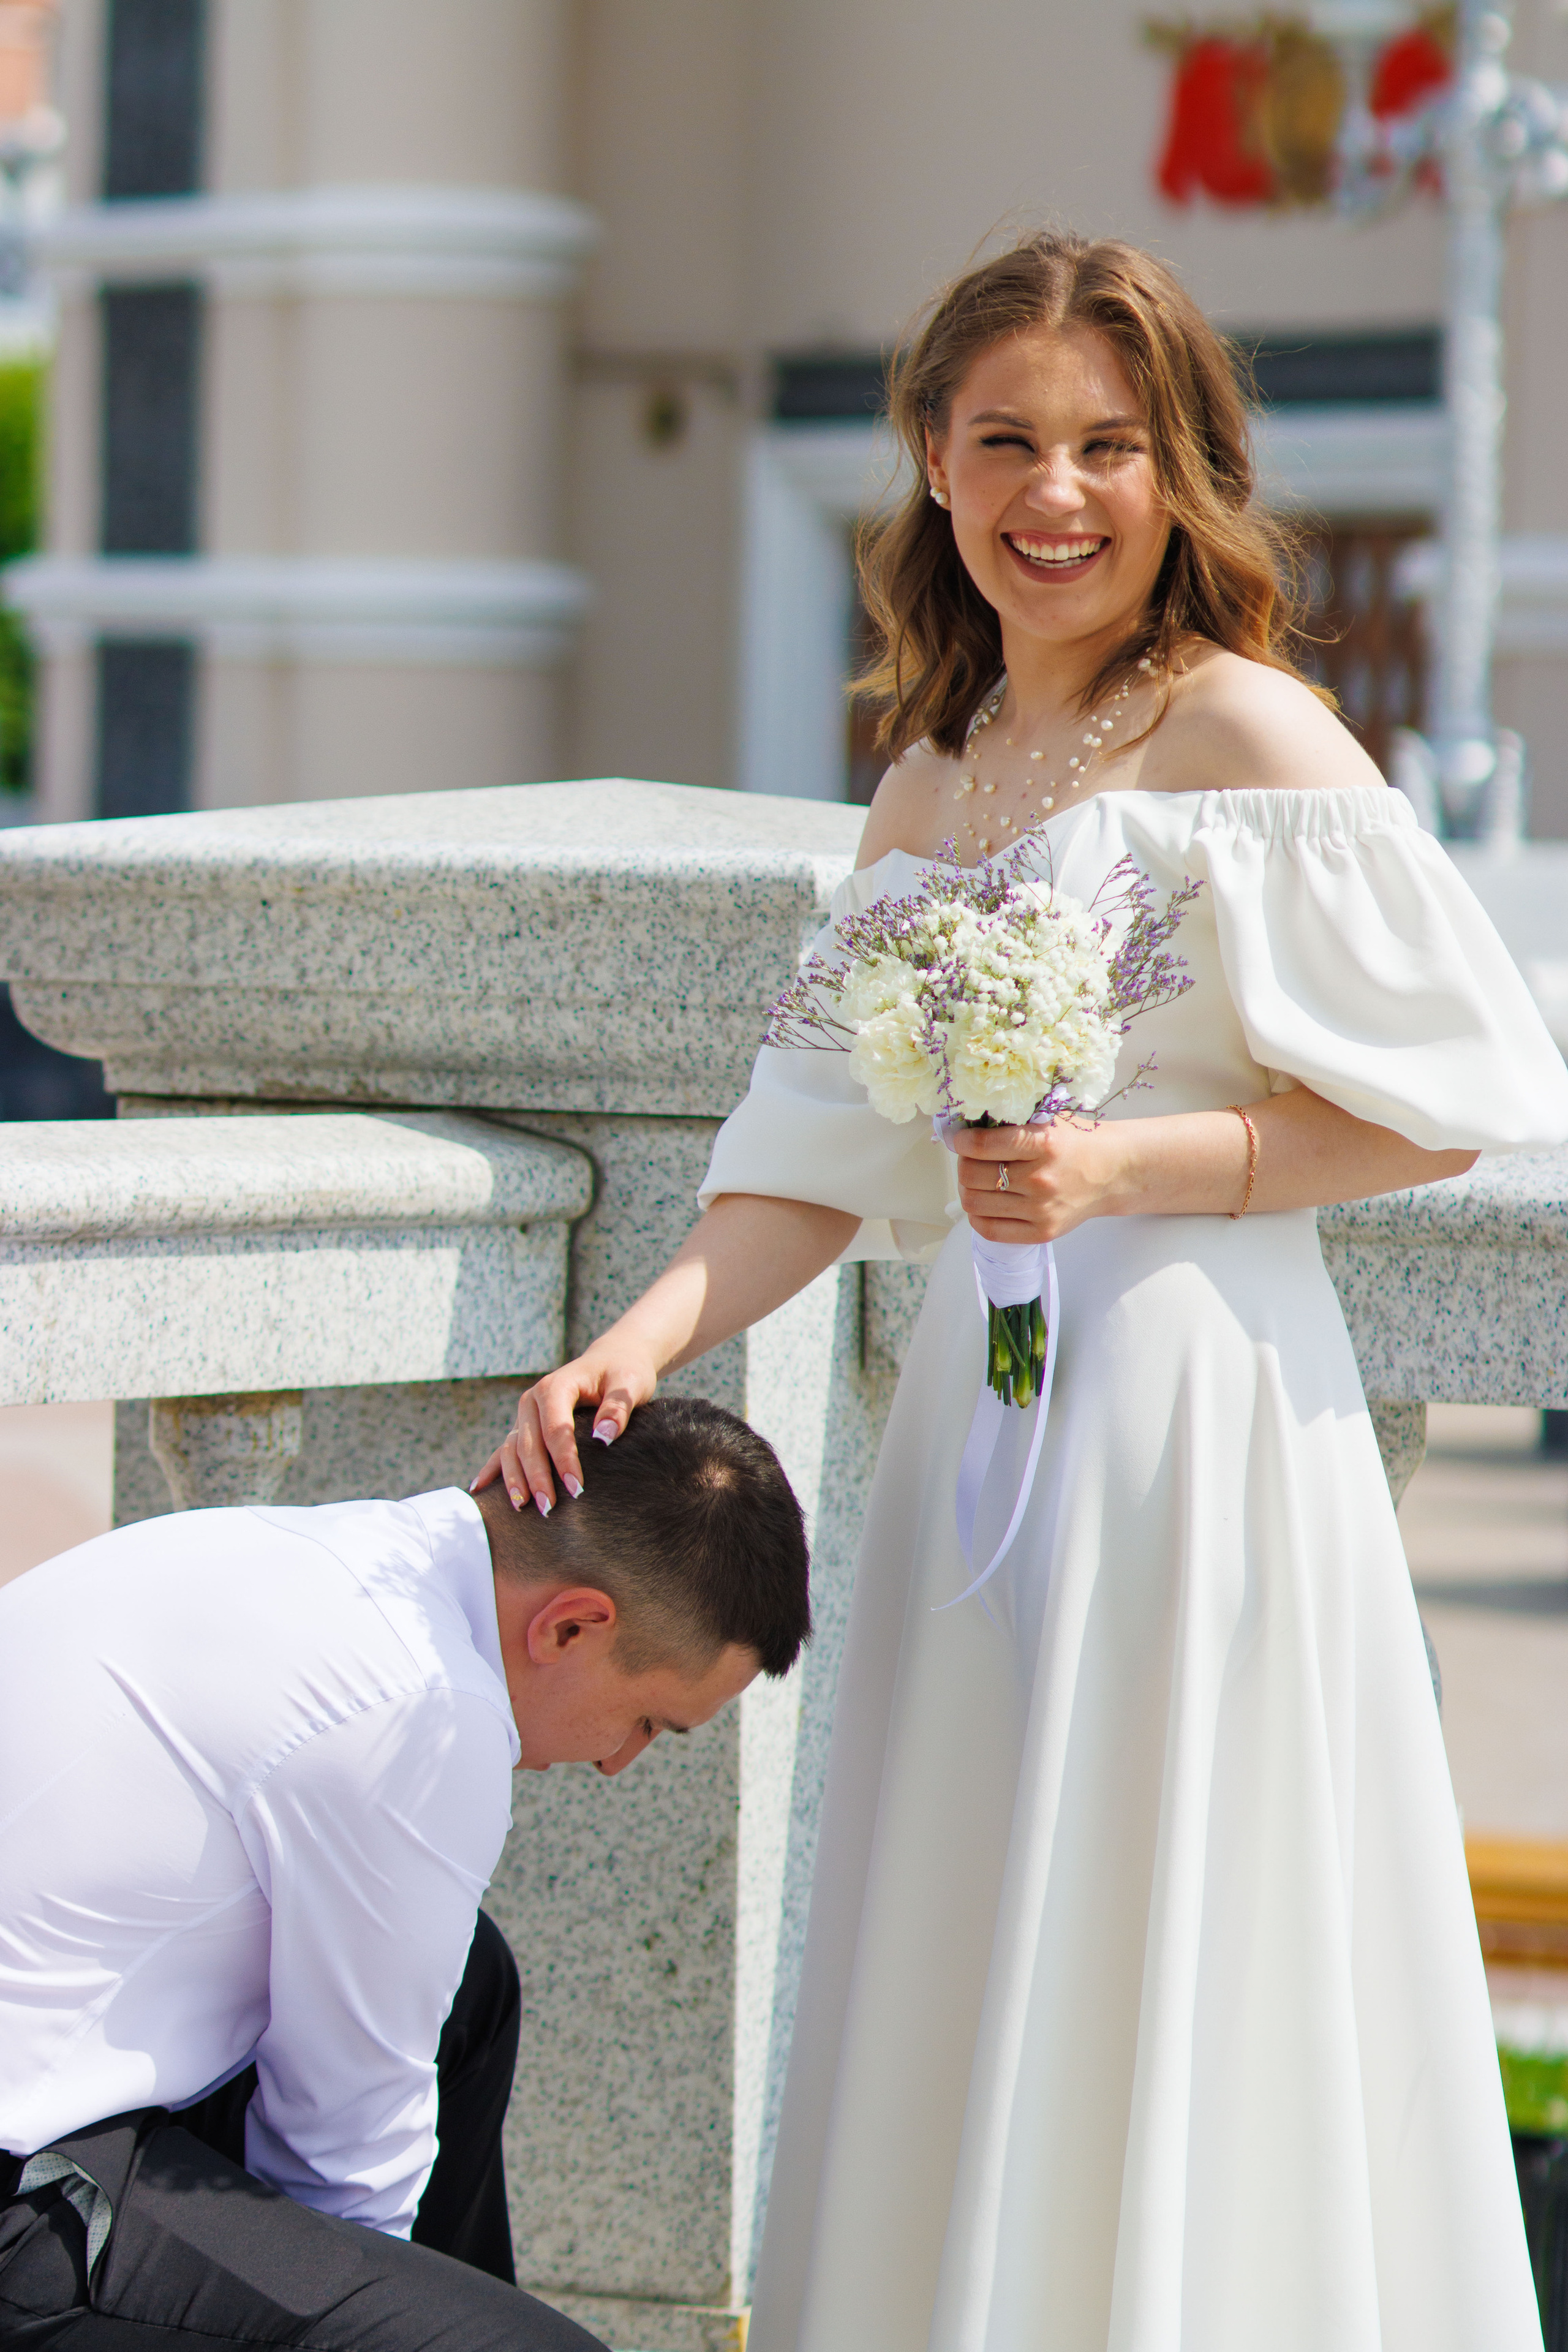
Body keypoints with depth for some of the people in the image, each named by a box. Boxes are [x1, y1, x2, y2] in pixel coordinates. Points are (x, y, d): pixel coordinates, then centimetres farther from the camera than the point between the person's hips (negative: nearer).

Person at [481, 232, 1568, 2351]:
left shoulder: (1246, 736, -6)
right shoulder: (928, 786, 15)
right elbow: (828, 1158, 12)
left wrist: (1125, 1169, -17)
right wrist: (645, 1339, -4)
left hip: (1194, 1387, -7)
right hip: (979, 1389, 7)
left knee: (1161, 1995, -4)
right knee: (962, 1997, 10)